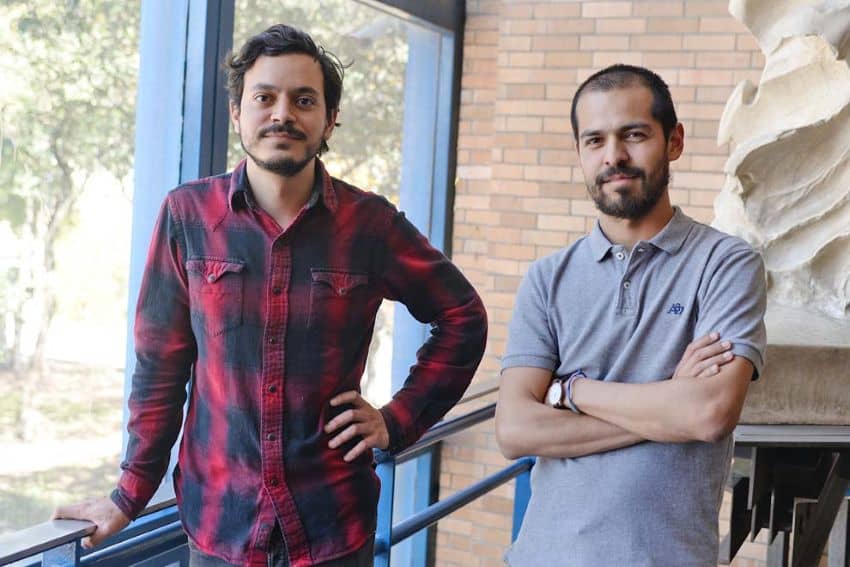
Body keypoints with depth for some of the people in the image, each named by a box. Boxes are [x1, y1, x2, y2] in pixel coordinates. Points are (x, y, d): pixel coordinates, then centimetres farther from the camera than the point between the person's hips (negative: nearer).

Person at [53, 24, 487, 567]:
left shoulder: (371, 223, -6)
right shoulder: (188, 214, -5)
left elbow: (463, 317, 6)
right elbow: (160, 365, 0)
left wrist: (398, 421, 0)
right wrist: (130, 495, 2)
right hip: (218, 523, 1)